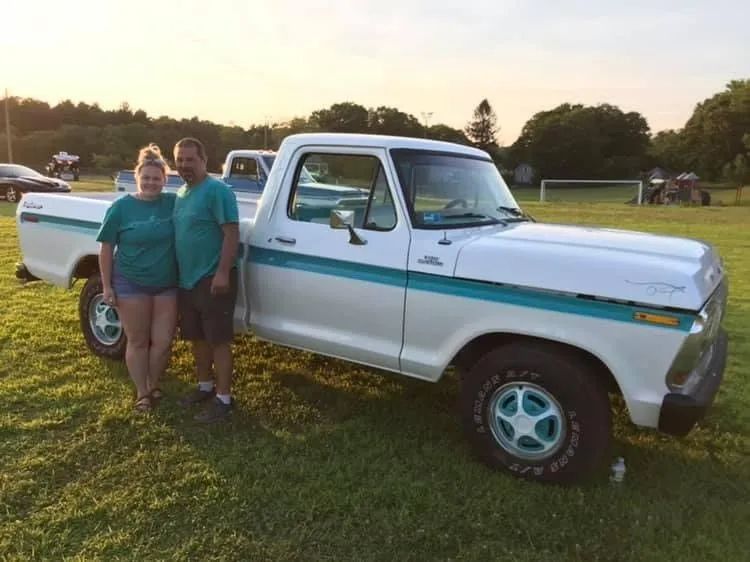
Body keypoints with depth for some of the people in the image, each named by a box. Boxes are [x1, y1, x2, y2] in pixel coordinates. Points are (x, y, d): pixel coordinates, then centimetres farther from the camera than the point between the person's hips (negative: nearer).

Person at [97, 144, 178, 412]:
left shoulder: (174, 203, 0)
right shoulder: (121, 207, -5)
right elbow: (106, 249, -2)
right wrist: (107, 286, -4)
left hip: (167, 285, 2)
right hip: (131, 285, -1)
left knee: (163, 342, 5)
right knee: (138, 342, 8)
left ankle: (154, 385, 30)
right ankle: (141, 393, 24)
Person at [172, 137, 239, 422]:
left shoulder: (217, 190, -13)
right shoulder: (180, 194, 14)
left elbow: (231, 233, -19)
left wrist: (223, 273, -25)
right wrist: (178, 273, 18)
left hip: (213, 280, -9)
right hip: (187, 280, 9)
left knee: (218, 341, -2)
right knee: (198, 338, 17)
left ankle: (223, 399, 6)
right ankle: (205, 387, 32)